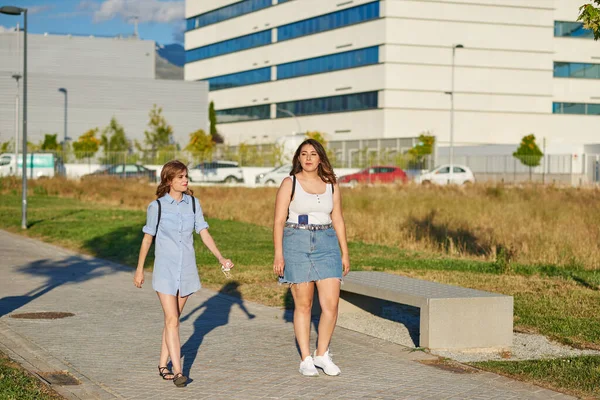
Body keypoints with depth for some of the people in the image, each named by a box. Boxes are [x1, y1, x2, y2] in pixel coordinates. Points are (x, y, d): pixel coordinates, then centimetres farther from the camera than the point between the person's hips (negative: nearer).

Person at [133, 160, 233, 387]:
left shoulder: (193, 204, 2)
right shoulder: (157, 206, -5)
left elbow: (204, 233, 2)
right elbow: (147, 238, 4)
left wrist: (221, 258, -10)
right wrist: (139, 270, 10)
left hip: (187, 270, 3)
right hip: (165, 270, -3)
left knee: (173, 319, 11)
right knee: (171, 320, -9)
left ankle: (163, 364, 22)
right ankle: (178, 371, -11)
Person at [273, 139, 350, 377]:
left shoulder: (331, 185, 9)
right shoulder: (290, 184, 0)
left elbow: (338, 220, 13)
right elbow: (279, 221, -3)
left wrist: (345, 253, 10)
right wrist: (278, 254, -10)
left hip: (326, 244, 3)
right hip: (296, 244, -3)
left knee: (331, 304, -5)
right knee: (303, 304, 2)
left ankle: (322, 354, 13)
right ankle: (305, 359, 13)